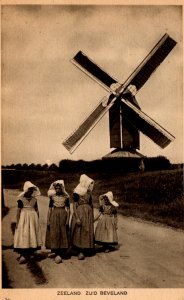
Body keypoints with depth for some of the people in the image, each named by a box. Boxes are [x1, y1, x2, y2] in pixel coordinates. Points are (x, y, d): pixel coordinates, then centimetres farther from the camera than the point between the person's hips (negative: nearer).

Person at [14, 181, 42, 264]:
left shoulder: (34, 199, 6)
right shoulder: (21, 199, -5)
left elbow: (37, 210, 12)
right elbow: (18, 211, -5)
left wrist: (37, 220, 10)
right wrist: (17, 222, -8)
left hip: (33, 218, 4)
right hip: (24, 219, -4)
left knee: (32, 236, 5)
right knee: (23, 236, -6)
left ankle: (29, 254, 12)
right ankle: (23, 255, -4)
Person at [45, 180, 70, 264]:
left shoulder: (66, 197, 1)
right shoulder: (52, 197, 3)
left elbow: (68, 209, 1)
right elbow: (50, 209, 4)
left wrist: (67, 220, -5)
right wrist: (48, 220, 0)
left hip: (63, 216, 0)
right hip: (54, 216, 1)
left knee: (62, 234, 0)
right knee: (53, 234, 1)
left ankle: (59, 253, 3)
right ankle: (54, 251, 10)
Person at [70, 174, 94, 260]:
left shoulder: (88, 192, 9)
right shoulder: (77, 192, -11)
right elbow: (74, 205, -13)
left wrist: (92, 215, 14)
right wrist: (77, 218, -19)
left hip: (88, 212, 7)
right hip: (80, 212, -6)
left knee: (87, 231, 8)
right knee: (79, 231, 0)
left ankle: (84, 250, 19)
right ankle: (80, 251, 7)